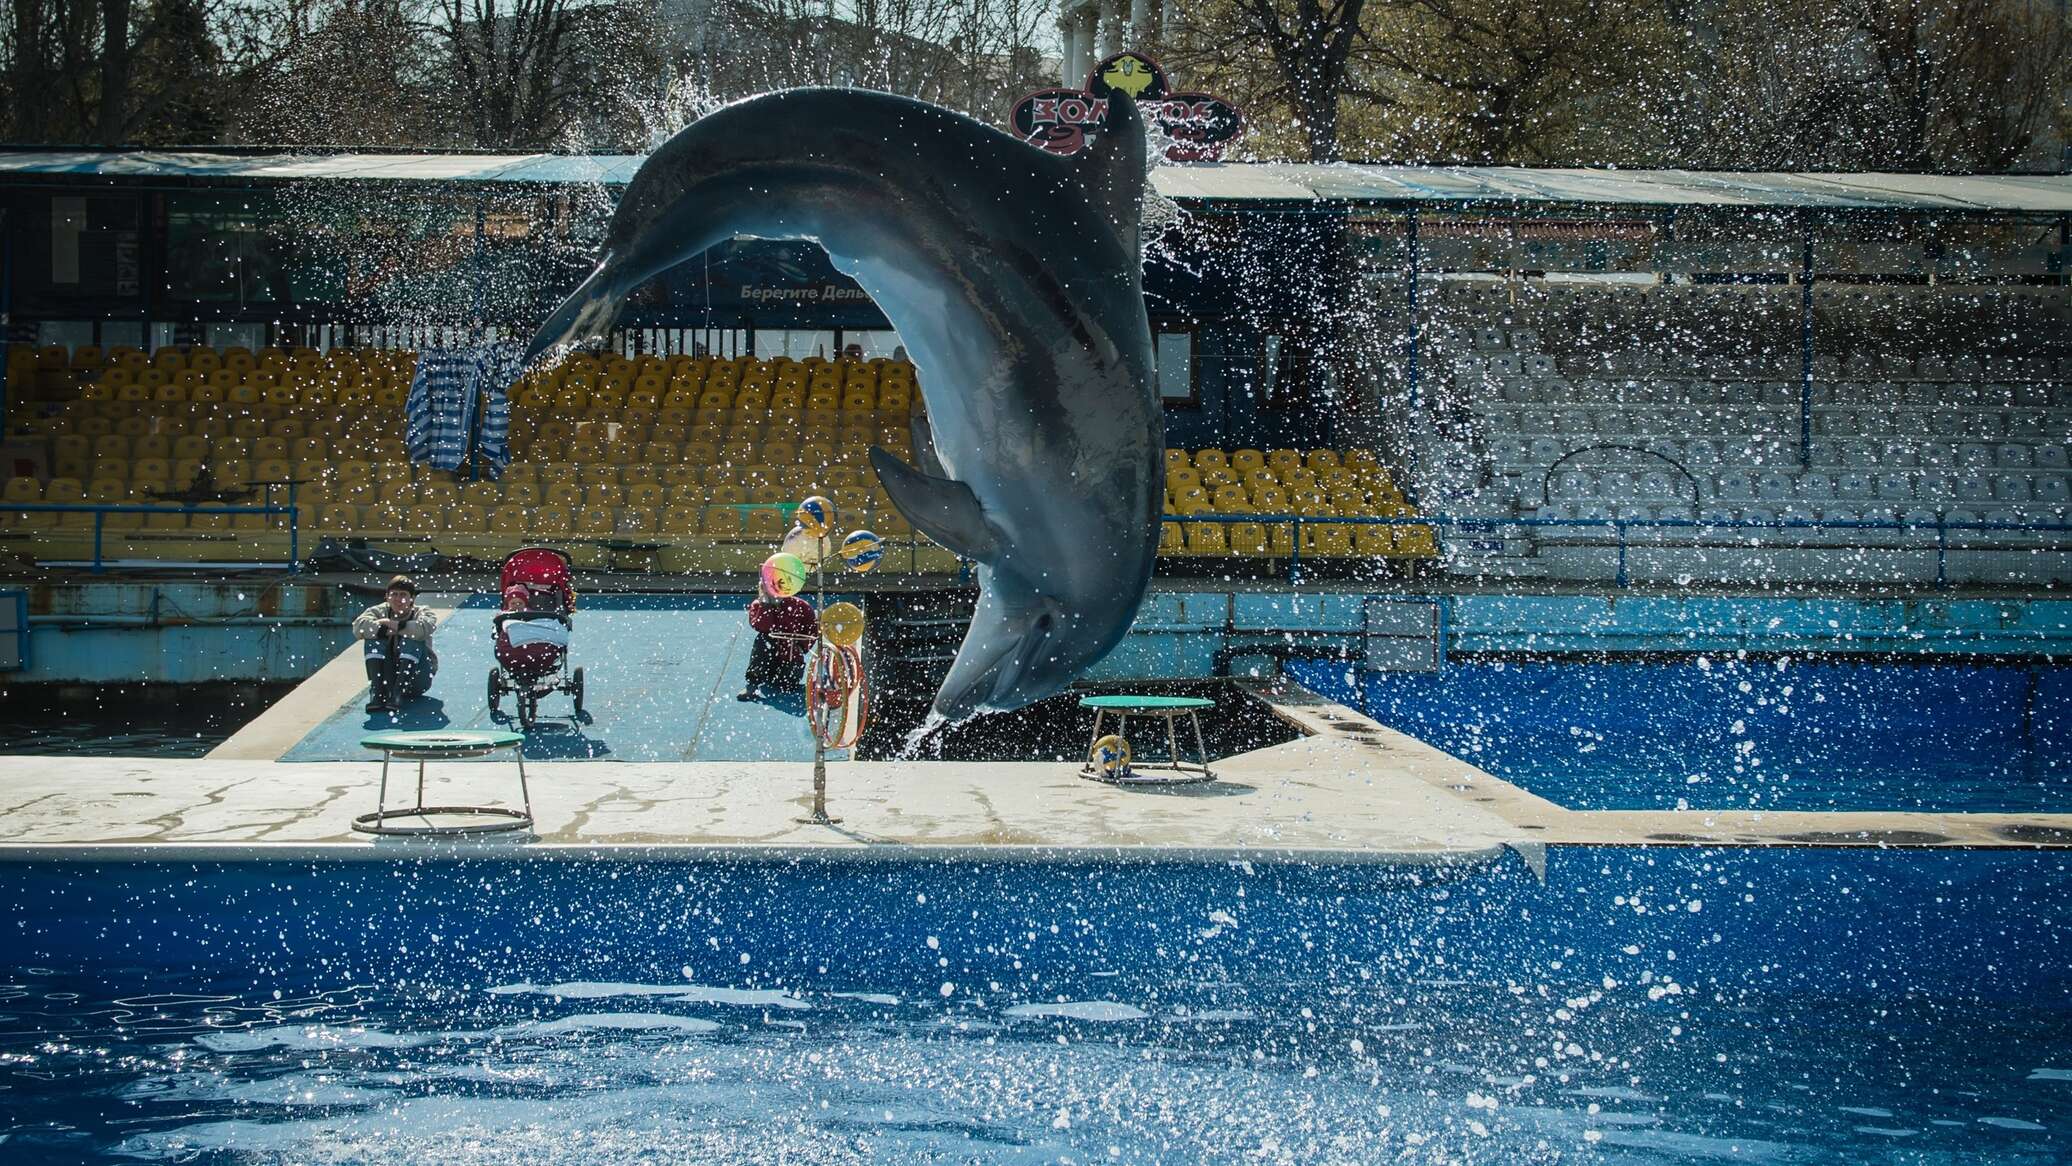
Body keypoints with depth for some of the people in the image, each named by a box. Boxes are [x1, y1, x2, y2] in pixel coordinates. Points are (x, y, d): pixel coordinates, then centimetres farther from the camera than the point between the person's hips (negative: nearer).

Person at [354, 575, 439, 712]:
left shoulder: (421, 614, -4)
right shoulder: (379, 611, 2)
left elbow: (424, 628, -32)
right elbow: (358, 627, -20)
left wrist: (395, 625, -25)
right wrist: (384, 630, -30)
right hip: (386, 675, 2)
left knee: (412, 636, -27)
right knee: (373, 636, -19)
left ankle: (398, 693, -37)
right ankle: (376, 692, -30)